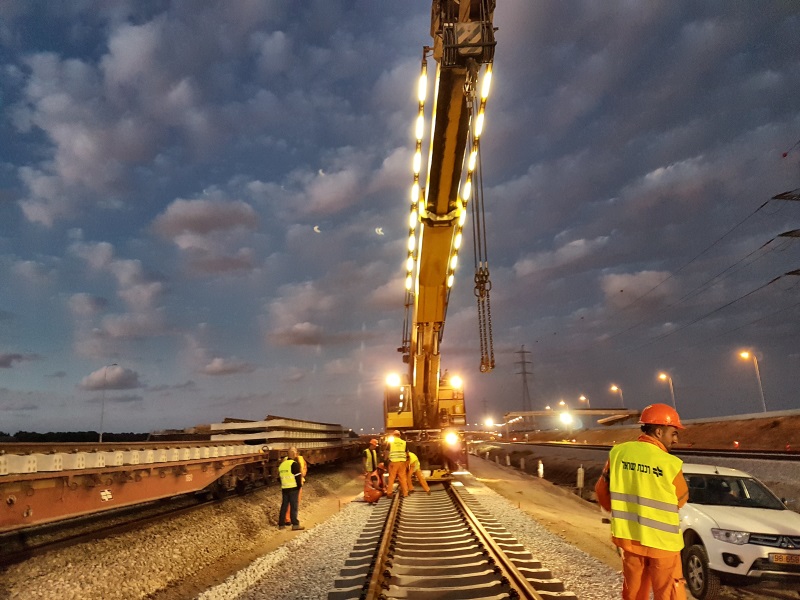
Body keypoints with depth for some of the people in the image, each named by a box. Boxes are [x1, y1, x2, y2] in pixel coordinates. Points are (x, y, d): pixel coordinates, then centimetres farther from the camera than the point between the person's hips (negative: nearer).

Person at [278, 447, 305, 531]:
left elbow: (280, 476, 15)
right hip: (293, 488, -6)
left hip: (284, 488, 7)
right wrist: (300, 485, -1)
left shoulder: (282, 464, 12)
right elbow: (298, 476, -13)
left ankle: (281, 524, 16)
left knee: (284, 506, 12)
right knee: (293, 506, -3)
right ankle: (295, 524, -4)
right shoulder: (294, 464, -11)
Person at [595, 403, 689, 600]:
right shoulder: (670, 464, -19)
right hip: (661, 541, -4)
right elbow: (681, 500, 0)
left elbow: (602, 490, 3)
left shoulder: (618, 453, -7)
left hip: (628, 535, 4)